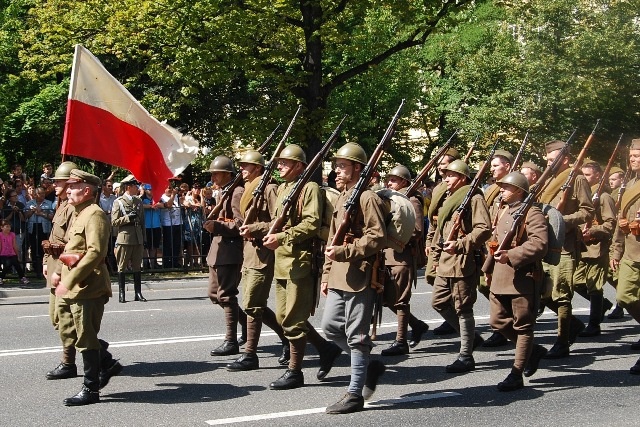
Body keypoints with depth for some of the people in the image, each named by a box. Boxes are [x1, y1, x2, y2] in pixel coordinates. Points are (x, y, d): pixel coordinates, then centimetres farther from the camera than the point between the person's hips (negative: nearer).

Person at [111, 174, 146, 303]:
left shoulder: (139, 201, 14)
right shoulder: (118, 202, -1)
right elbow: (114, 222, -6)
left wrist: (144, 238, 16)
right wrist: (128, 218, -17)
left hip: (138, 239, 5)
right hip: (124, 238, -5)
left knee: (137, 267, 7)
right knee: (122, 267, 0)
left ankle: (138, 293, 10)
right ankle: (121, 294, 5)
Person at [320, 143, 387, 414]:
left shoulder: (368, 198, -10)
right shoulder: (341, 199, 17)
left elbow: (377, 237, -18)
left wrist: (343, 252, -20)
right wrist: (327, 274, 19)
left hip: (359, 277, -9)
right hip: (339, 277, 9)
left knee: (356, 335, -3)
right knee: (330, 326, 11)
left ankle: (355, 394, 6)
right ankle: (370, 366, 26)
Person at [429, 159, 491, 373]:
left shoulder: (474, 198, -8)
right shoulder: (446, 200, 18)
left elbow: (484, 229, -18)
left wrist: (461, 244, -23)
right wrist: (437, 257, 21)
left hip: (464, 263, -9)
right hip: (445, 263, 9)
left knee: (463, 308, -3)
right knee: (439, 303, 12)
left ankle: (466, 356, 6)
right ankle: (471, 336, 28)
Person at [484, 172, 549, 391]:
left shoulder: (532, 213, -11)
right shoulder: (502, 211, 16)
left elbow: (540, 243, -23)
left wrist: (511, 256, -29)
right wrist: (489, 268, 21)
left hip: (523, 278, -9)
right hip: (500, 278, 9)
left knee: (522, 326, 1)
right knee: (498, 321, 11)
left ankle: (516, 374, 5)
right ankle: (533, 350, 30)